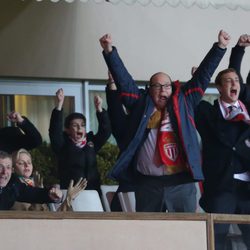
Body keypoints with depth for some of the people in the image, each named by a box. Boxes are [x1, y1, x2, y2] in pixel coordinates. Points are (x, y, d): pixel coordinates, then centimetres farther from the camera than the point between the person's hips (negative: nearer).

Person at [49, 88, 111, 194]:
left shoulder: (91, 142, 13)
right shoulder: (63, 144, 2)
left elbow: (105, 130, 5)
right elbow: (55, 130, -12)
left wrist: (99, 109, -9)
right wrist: (60, 104, -21)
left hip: (93, 192, 4)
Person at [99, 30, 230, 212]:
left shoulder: (183, 101, 12)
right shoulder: (141, 103, 11)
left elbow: (203, 75, 13)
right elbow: (123, 78, 7)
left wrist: (220, 47, 10)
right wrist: (109, 51, -1)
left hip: (182, 182, 0)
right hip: (148, 183, 0)